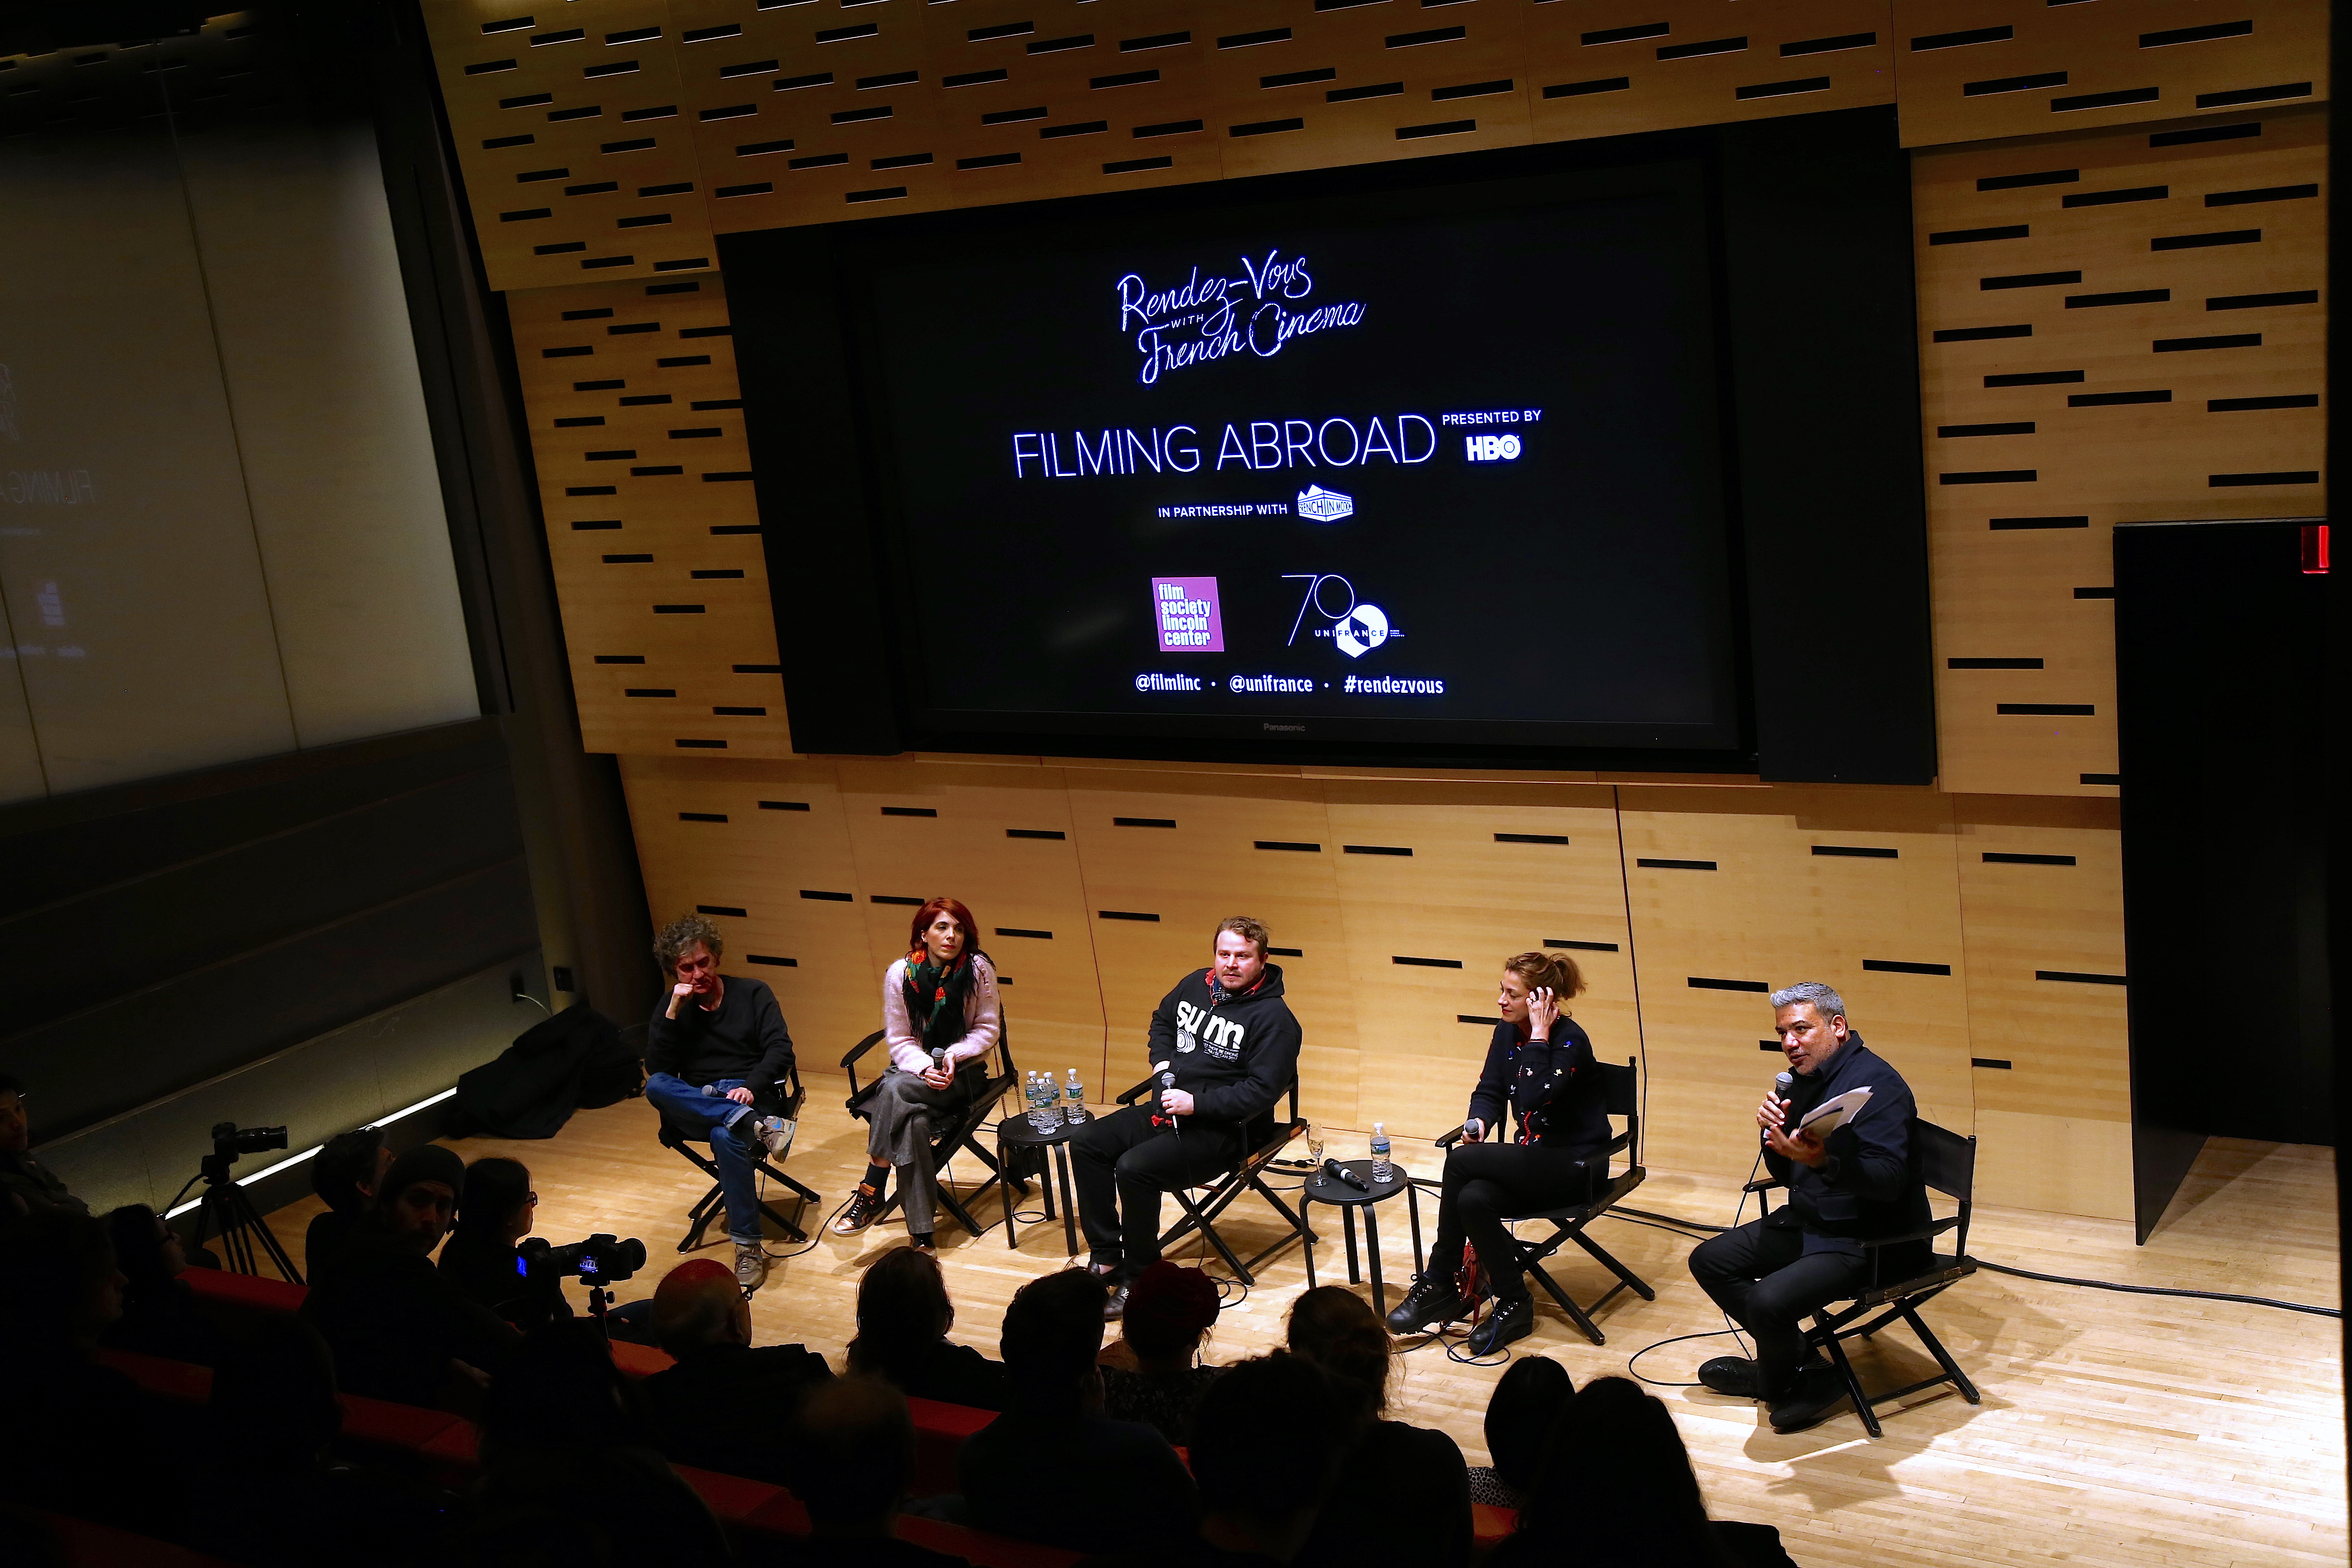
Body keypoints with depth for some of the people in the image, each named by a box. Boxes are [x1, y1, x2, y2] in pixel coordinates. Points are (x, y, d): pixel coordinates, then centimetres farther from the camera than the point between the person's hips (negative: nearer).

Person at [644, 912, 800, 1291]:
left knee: (726, 1137, -39)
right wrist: (674, 1011, -11)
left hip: (752, 1095, -3)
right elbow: (657, 1070, -2)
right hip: (698, 1102, 3)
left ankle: (748, 1247, -32)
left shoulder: (752, 993, 6)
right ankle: (760, 1127, -40)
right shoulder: (671, 1006, 10)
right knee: (655, 1087, -32)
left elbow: (781, 1050, -5)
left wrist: (751, 1087, -22)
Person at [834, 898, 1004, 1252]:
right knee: (914, 1120, -33)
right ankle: (920, 1236, -32)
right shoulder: (900, 974, -4)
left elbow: (988, 1029, -2)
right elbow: (898, 1038, -1)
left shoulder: (979, 970, -8)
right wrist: (925, 1069, -20)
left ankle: (870, 1195, -24)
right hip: (915, 1064, 2)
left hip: (964, 1070, -2)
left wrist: (955, 1056, -19)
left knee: (895, 1090, -32)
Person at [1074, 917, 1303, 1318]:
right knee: (1087, 1143, -3)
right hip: (1168, 1108, 8)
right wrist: (1162, 1060, 10)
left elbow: (1261, 1090, -20)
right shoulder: (1197, 984, 9)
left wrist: (1197, 1103, -23)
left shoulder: (1273, 1018, -14)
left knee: (1135, 1167, -27)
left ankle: (1139, 1278, -10)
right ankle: (1107, 1257, 1)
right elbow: (1162, 1019, 30)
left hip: (1224, 1130, -8)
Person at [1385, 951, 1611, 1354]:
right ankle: (1513, 1306, -14)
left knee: (1461, 1161, -24)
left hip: (1576, 1164, -7)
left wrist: (1539, 1034, -27)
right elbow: (1489, 1091, 7)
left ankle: (1439, 1284, -12)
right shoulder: (1507, 1033, 5)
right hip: (1534, 1156, 7)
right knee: (1473, 1198, -27)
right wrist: (1479, 1122, -14)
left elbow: (1533, 1098, -30)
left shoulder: (1571, 1040, -17)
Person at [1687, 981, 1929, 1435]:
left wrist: (1822, 1161, -46)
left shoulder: (1877, 1084, -19)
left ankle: (1780, 1381, 5)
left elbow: (1889, 1180, -30)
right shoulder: (1805, 1078, 8)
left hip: (1869, 1240, -10)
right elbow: (1784, 1173, 13)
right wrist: (1775, 1135, -9)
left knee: (1769, 1301, -28)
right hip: (1808, 1222, 10)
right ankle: (1797, 1361, 7)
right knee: (1709, 1260, 8)